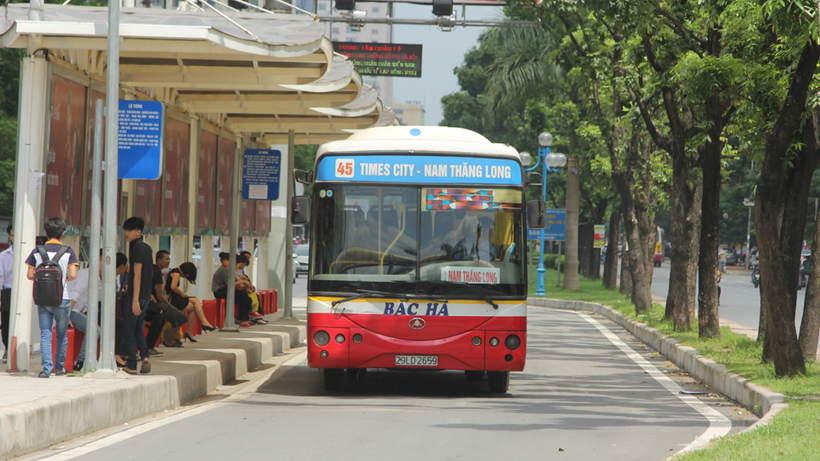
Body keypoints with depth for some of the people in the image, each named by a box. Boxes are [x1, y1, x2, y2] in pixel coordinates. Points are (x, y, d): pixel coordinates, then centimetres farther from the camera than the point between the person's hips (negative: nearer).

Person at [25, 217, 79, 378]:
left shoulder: (37, 252, 0)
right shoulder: (68, 252, -6)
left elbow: (30, 275, -1)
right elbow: (73, 275, -13)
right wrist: (65, 278, 9)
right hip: (62, 298, -1)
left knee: (45, 334, 3)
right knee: (61, 334, 13)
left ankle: (47, 368, -6)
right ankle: (60, 367, 21)